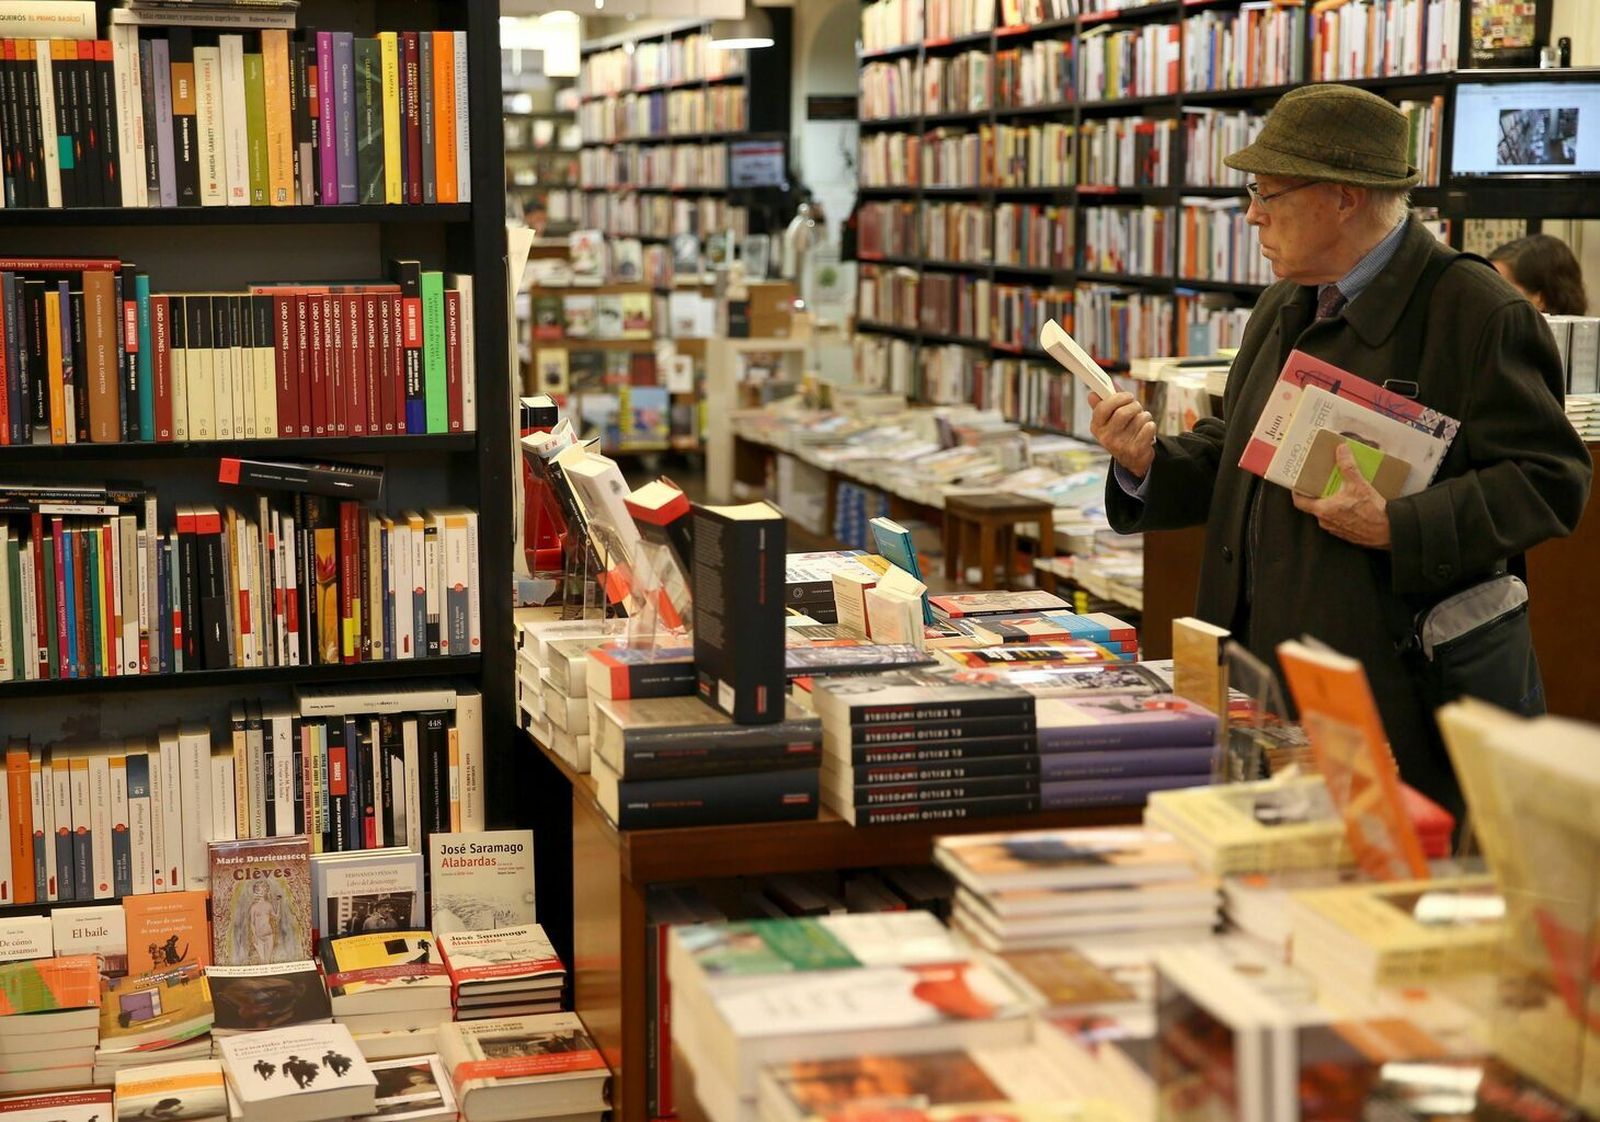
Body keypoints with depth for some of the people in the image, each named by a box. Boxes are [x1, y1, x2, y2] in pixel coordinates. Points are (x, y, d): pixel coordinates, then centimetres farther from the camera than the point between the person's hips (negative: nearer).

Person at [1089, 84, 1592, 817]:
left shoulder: (1476, 312, -11)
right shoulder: (1283, 310, 16)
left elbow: (1548, 479, -15)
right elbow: (1237, 455, 20)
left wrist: (1394, 528, -24)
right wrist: (1148, 462, 0)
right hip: (1264, 672, 7)